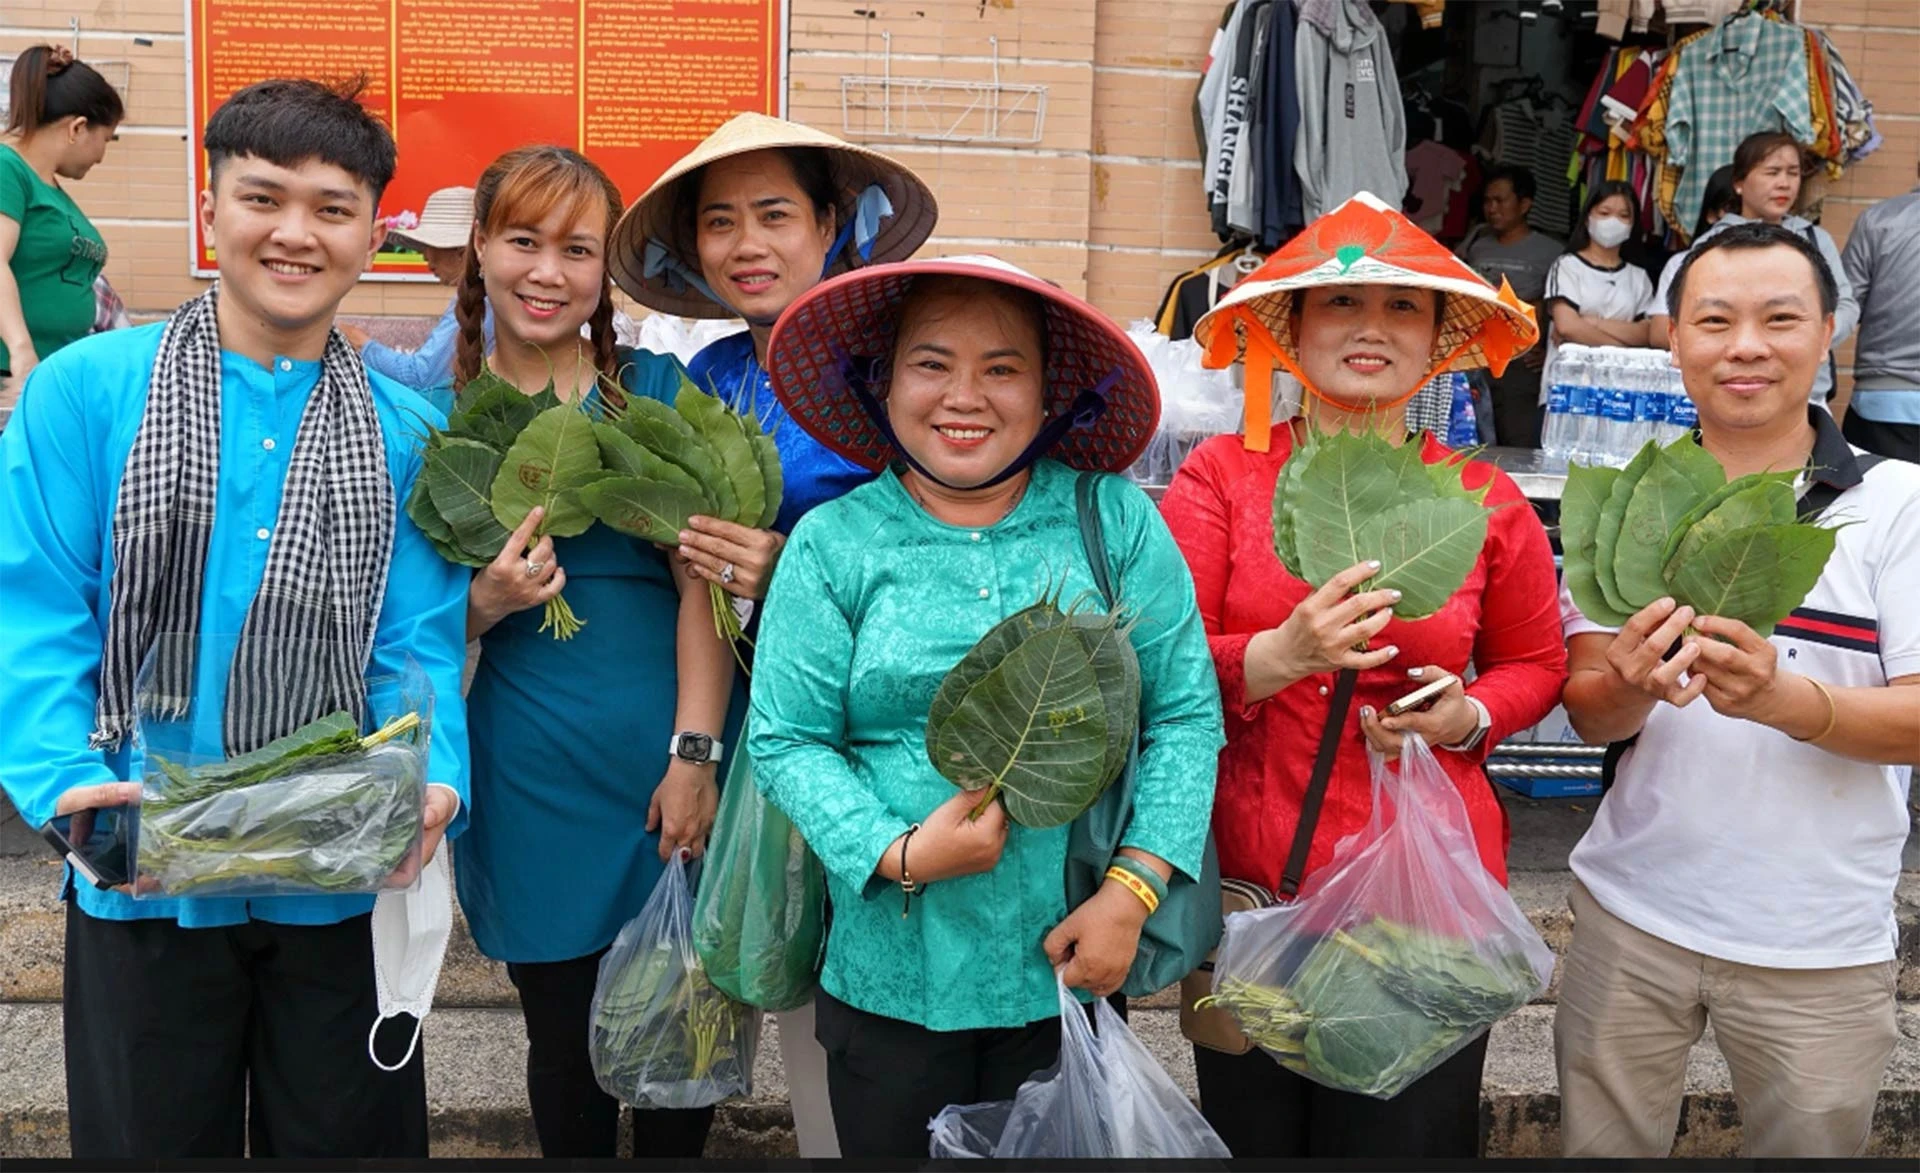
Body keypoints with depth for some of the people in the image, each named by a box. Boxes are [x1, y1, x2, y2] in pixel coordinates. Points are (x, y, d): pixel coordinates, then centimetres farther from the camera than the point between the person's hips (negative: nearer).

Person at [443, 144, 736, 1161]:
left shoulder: (653, 389, 0)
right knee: (567, 1043, 13)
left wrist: (696, 753, -13)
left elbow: (701, 582, -5)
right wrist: (483, 605, -14)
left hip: (664, 762, 0)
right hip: (529, 774, 1)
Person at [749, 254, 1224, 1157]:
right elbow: (785, 740, -5)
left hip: (1072, 966, 1)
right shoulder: (833, 544, -4)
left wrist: (1130, 891, -11)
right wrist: (898, 856, -18)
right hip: (892, 976, 0)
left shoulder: (1116, 520, -3)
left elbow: (1186, 714, -3)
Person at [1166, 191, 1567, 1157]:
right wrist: (1278, 657, -26)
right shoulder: (1219, 476, -3)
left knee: (1409, 1135, 12)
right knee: (1251, 1135, 16)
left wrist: (1468, 716, -7)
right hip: (1248, 885, 0)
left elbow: (1535, 663, 14)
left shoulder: (1487, 504, 1)